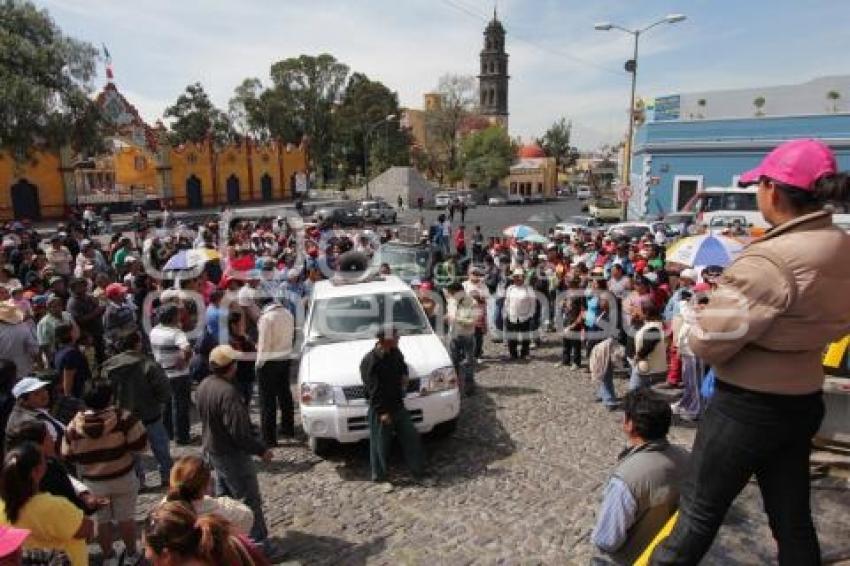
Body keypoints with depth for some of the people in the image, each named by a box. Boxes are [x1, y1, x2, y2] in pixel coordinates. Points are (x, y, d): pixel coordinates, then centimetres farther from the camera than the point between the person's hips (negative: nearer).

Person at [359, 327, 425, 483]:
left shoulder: (396, 353, 1)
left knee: (411, 436, 11)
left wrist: (405, 375, 2)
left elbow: (403, 365, 24)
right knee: (380, 443, 6)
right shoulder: (369, 361, -20)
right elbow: (374, 390, -21)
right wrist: (382, 412, -22)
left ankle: (418, 470, 26)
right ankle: (378, 474, 26)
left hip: (398, 404, 7)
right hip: (379, 409, -7)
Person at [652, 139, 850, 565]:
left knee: (700, 509, 10)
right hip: (804, 400, 8)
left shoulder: (768, 261, -28)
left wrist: (689, 319, -5)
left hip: (748, 406, -8)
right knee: (792, 516, 21)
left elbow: (707, 343, -25)